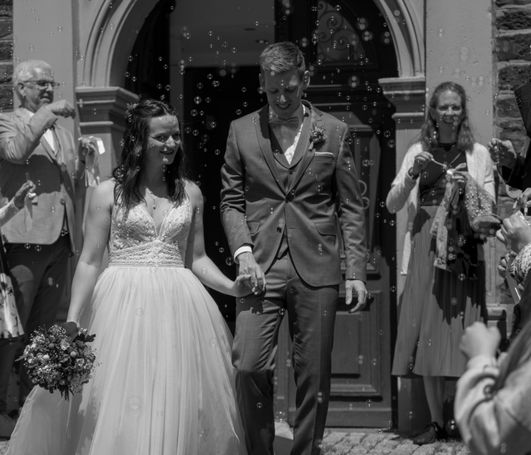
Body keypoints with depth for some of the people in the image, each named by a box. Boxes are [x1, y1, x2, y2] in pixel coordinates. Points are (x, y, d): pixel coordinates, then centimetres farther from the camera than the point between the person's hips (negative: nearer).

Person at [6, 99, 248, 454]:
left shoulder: (190, 193, 10)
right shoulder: (109, 192, 1)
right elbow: (90, 261, 1)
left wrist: (232, 286, -2)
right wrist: (72, 323, -6)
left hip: (176, 310, 3)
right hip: (122, 306, -2)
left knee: (176, 409, 2)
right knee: (117, 409, -3)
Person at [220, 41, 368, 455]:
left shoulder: (333, 132, 7)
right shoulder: (242, 131, 8)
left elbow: (351, 207, 7)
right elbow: (231, 200, 10)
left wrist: (355, 271, -1)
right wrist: (242, 249, -6)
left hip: (315, 268, 0)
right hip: (260, 266, 0)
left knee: (314, 374, 3)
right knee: (249, 366, -10)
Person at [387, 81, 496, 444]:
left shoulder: (478, 154, 8)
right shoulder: (419, 152, 10)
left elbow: (490, 208, 6)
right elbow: (392, 205, 6)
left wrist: (470, 186, -12)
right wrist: (413, 175, -9)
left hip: (464, 253, -1)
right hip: (426, 250, 1)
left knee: (463, 334, -5)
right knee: (428, 336, 1)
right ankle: (437, 422, 9)